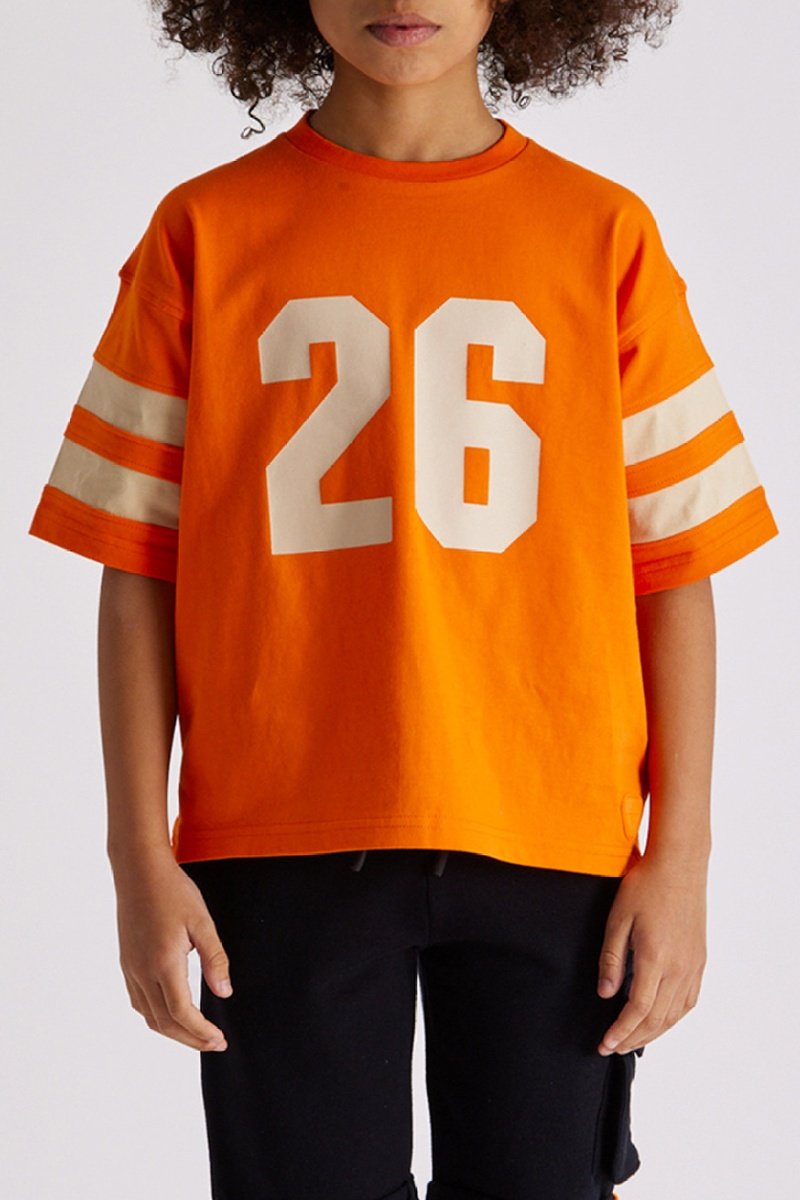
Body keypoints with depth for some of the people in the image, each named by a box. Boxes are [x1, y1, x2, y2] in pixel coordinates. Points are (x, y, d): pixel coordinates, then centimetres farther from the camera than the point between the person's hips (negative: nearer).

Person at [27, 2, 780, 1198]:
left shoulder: (604, 233, 4)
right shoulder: (205, 232, 4)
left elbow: (674, 569, 4)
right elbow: (139, 568, 3)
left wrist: (680, 856, -2)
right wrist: (141, 855, -2)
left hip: (551, 838, 0)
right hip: (283, 846, 0)